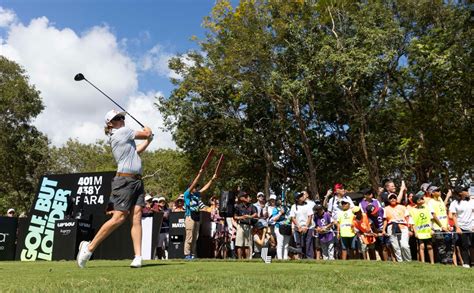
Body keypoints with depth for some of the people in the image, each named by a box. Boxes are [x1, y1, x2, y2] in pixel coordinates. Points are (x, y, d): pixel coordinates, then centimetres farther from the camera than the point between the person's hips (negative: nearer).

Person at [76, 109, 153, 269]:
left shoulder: (120, 136, 22)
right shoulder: (123, 132, -4)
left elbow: (135, 151, 28)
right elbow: (147, 133, 2)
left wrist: (148, 140, 26)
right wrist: (148, 130, 24)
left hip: (137, 181, 9)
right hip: (125, 180, -9)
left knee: (136, 217, -4)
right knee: (119, 218, -9)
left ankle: (138, 257, -10)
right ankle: (89, 247, 6)